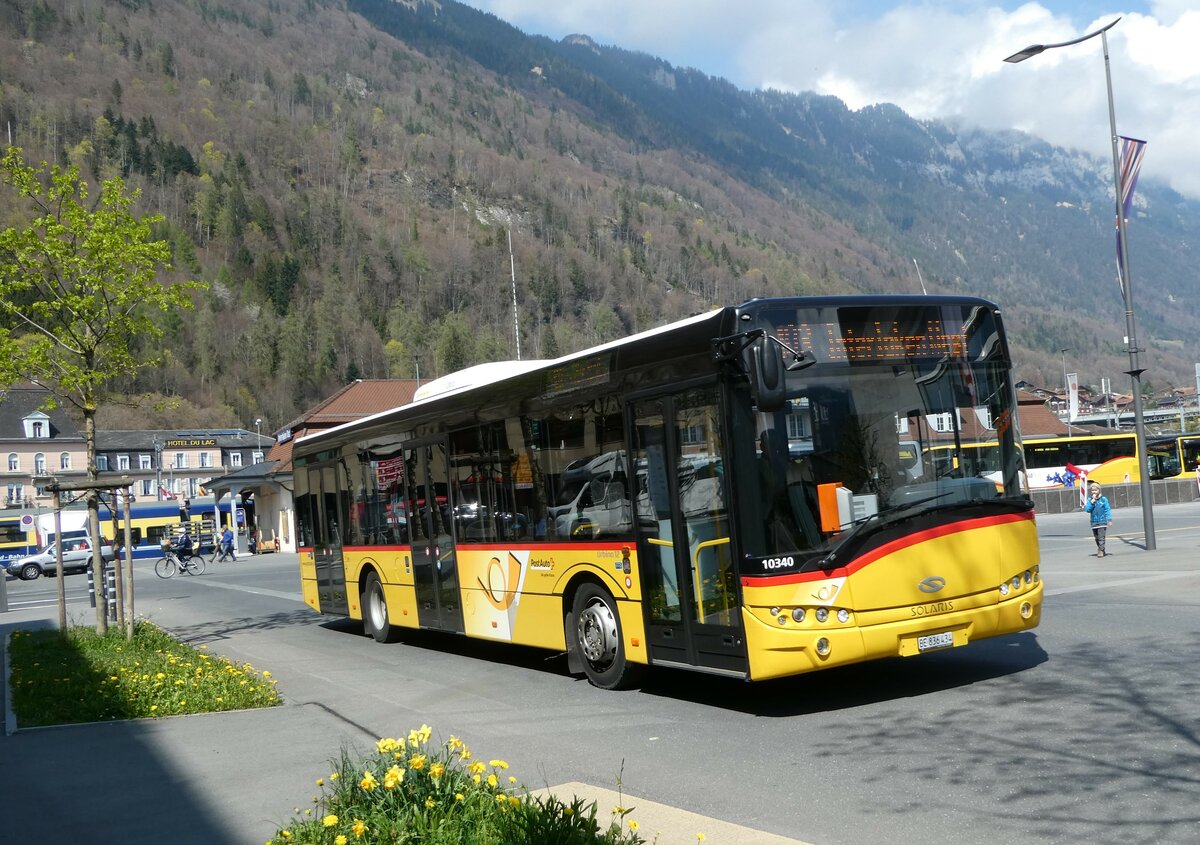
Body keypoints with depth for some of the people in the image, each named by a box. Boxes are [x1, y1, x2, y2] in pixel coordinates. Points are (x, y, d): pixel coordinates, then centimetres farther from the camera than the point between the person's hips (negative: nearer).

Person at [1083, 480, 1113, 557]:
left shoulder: (1103, 499, -3)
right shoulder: (1089, 500, 4)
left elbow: (1107, 510, -2)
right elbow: (1087, 509, -7)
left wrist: (1109, 519, -8)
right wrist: (1092, 501, -15)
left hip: (1102, 521, -3)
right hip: (1094, 522, 3)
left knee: (1101, 537, -12)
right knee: (1096, 537, 12)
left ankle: (1101, 551, -11)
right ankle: (1100, 548, 27)